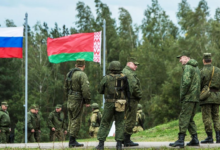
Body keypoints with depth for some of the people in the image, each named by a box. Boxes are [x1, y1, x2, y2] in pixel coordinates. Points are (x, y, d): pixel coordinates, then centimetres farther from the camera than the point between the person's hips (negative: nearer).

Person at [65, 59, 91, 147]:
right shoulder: (82, 75, -13)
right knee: (76, 121, -5)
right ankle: (72, 142, -6)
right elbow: (85, 89, -20)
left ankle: (72, 141, 16)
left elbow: (66, 87, 21)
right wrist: (87, 101, -12)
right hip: (78, 100, -8)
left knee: (71, 120, 12)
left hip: (70, 100, 8)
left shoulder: (69, 74, 13)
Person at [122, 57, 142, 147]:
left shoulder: (123, 72, 19)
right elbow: (134, 87, -22)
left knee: (129, 120, 15)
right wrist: (139, 95, -9)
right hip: (131, 100, -11)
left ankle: (126, 140, 18)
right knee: (130, 120, -6)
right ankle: (127, 141, -5)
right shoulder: (129, 73, -15)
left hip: (126, 99, 11)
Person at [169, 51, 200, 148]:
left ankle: (181, 141, -15)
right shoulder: (196, 68, 20)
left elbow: (186, 82, -23)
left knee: (183, 118, -10)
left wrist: (182, 96, -14)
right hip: (196, 98, 9)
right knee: (189, 119, 14)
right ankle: (195, 140, 11)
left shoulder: (187, 67, -10)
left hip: (189, 98, -9)